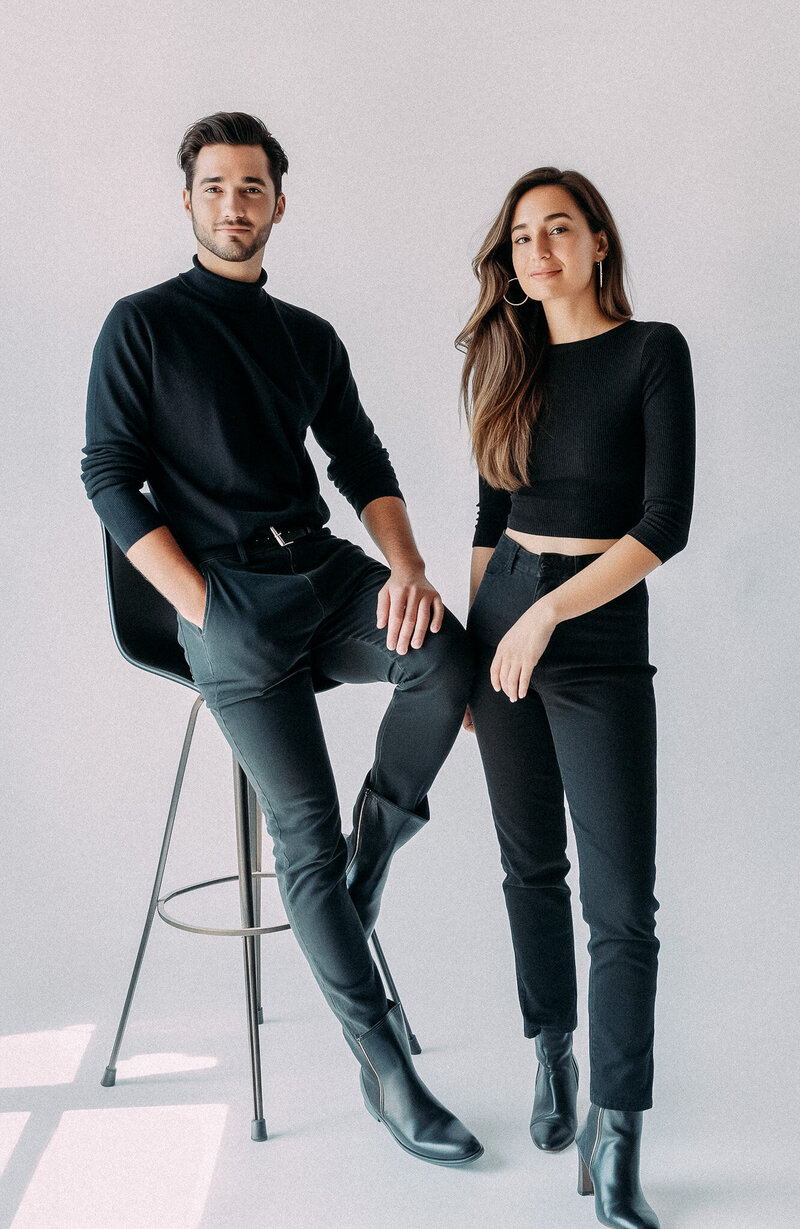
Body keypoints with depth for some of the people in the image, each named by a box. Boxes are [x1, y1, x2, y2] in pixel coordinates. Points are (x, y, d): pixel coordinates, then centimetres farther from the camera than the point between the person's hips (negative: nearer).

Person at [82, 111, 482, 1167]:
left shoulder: (311, 338, 19)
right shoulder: (142, 325, 5)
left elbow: (362, 465, 14)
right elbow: (110, 480, -2)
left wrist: (405, 565, -6)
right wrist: (203, 605, -11)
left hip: (324, 567, 4)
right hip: (225, 592, -4)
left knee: (447, 655, -28)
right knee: (306, 832, -8)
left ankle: (368, 865, -4)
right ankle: (385, 1071, 1)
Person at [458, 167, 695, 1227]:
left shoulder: (653, 351, -3)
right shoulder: (511, 366, 11)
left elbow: (667, 521, -12)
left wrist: (549, 612, -17)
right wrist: (468, 645, 13)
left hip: (602, 634, -4)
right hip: (501, 620, 5)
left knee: (621, 898, -5)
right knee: (531, 863, 13)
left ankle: (615, 1141, 6)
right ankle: (554, 1057, 32)